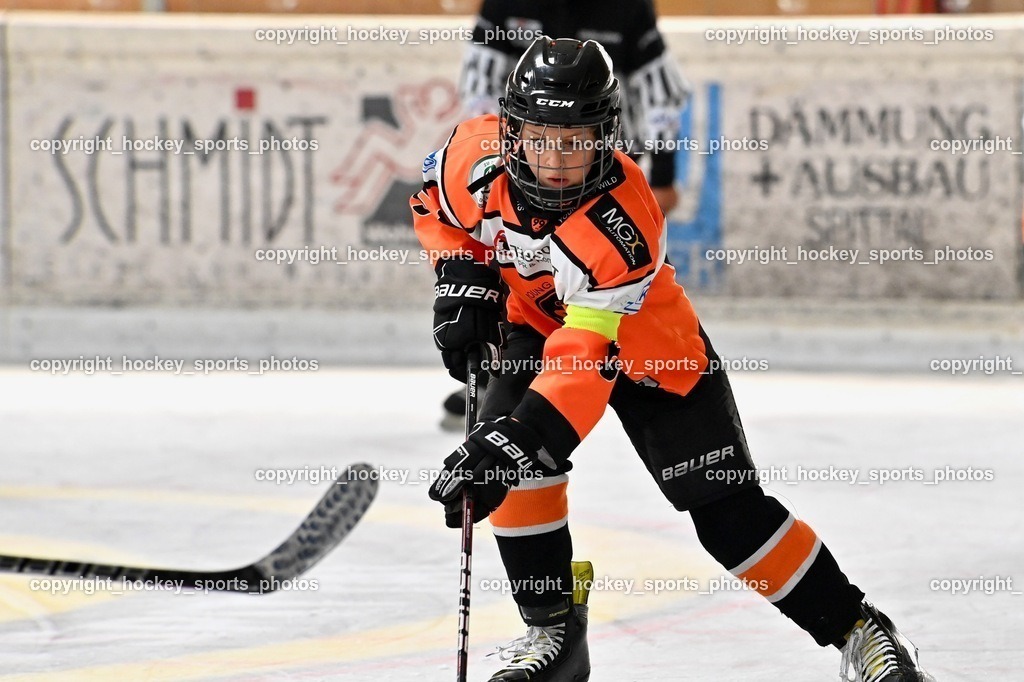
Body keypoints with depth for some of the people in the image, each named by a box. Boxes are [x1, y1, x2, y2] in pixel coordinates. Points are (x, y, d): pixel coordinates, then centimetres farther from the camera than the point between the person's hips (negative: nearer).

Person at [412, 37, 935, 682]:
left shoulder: (625, 221, -39)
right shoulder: (479, 156, -24)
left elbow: (588, 358, -44)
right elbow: (436, 202, 3)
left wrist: (515, 439, -52)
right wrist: (464, 281, -10)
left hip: (645, 345, -4)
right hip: (540, 321, 4)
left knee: (727, 508, -8)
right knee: (513, 458, -23)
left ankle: (857, 629, 6)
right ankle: (553, 627, -6)